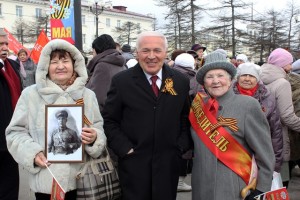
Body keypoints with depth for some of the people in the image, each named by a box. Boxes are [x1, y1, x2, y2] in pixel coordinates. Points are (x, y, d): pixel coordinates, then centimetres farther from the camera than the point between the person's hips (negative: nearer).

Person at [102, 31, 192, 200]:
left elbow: (186, 118, 11)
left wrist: (181, 146, 0)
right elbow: (109, 120, -2)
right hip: (134, 164, -2)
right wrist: (125, 149, -9)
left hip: (169, 163, 2)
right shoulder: (121, 81, -4)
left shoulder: (181, 81, 4)